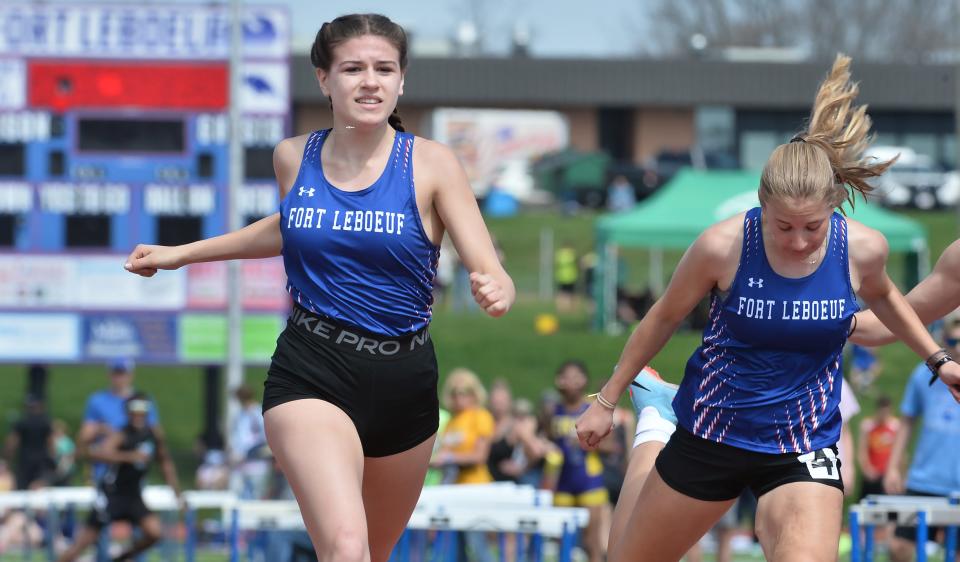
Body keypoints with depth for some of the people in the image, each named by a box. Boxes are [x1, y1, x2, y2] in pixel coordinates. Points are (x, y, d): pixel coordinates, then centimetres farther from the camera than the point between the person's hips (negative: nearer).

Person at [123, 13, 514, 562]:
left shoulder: (431, 164, -6)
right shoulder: (295, 157, 1)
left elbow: (496, 278, -12)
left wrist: (495, 292, -36)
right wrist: (182, 253, 26)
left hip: (404, 380, 1)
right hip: (311, 375, -1)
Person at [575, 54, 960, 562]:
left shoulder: (863, 250, -14)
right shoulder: (723, 247, -20)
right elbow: (663, 319, -1)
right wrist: (607, 400, 6)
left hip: (804, 449, 0)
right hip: (709, 435, 0)